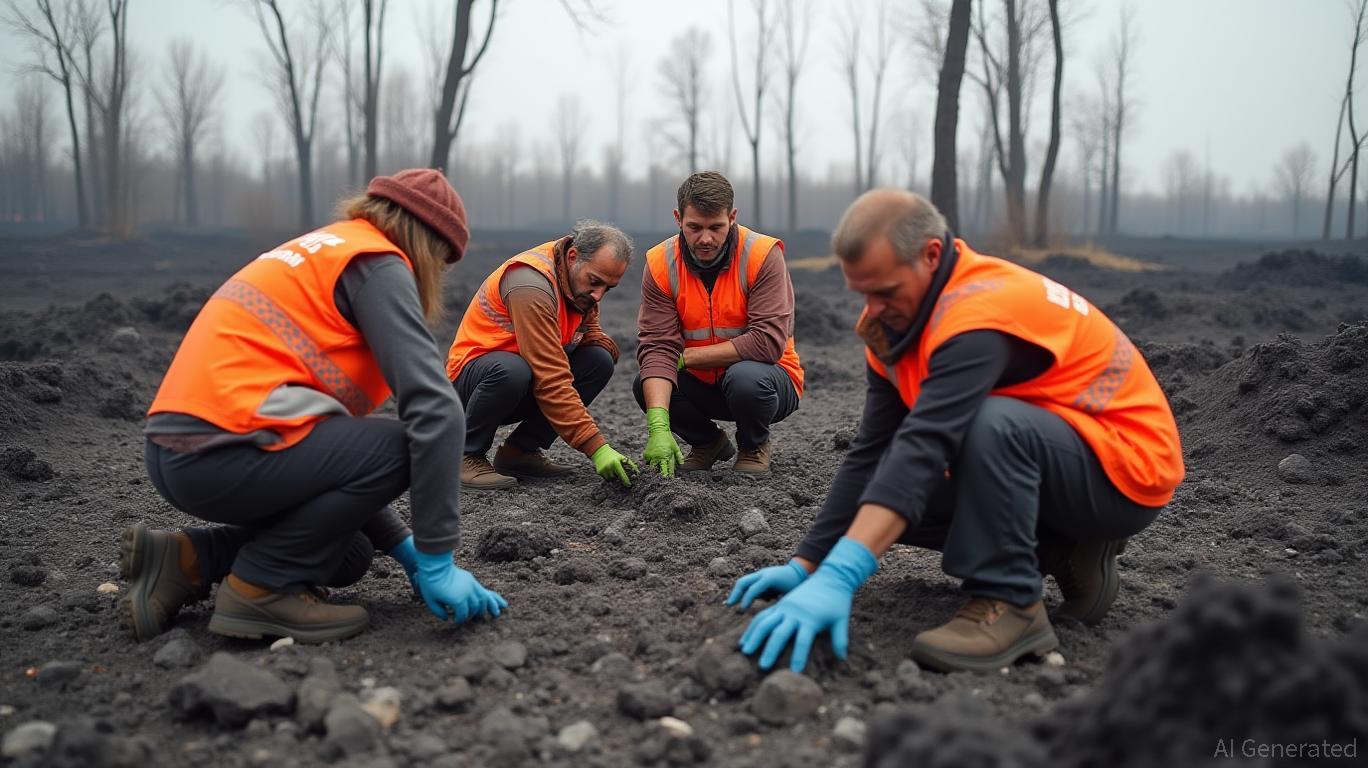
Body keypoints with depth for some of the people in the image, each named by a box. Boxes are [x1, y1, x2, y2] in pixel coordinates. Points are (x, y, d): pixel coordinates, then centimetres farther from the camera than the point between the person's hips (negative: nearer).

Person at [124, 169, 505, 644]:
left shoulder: (323, 253, 24)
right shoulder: (378, 264, -5)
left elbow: (338, 444, 24)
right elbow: (436, 409, -17)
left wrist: (402, 545, 20)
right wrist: (437, 557, -11)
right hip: (223, 449, -10)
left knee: (347, 554, 18)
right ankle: (262, 586, -4)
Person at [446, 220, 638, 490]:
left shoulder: (582, 277, -2)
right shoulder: (532, 285, -29)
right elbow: (552, 381, -34)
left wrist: (602, 343, -16)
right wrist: (596, 447, -37)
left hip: (523, 394, 8)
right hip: (470, 377, -8)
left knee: (599, 360, -12)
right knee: (511, 371, -39)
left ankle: (520, 451, -3)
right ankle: (466, 455, -13)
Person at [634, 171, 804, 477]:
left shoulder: (763, 254, -20)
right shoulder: (660, 263, -11)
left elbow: (768, 341, -28)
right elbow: (657, 346, -19)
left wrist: (685, 357, -22)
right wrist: (659, 427, -33)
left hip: (766, 377, -3)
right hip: (701, 385, 3)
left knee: (746, 377, -35)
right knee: (645, 387, -22)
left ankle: (754, 445, 0)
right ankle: (708, 442, 8)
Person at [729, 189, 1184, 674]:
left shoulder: (980, 311, -28)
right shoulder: (895, 320, -1)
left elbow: (922, 448, -40)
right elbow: (870, 455, -1)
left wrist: (839, 578, -47)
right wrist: (806, 565, -7)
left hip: (1128, 473, -9)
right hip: (1048, 467, 9)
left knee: (991, 422, -35)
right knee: (888, 500, -1)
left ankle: (1009, 606, -19)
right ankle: (1069, 552, 8)